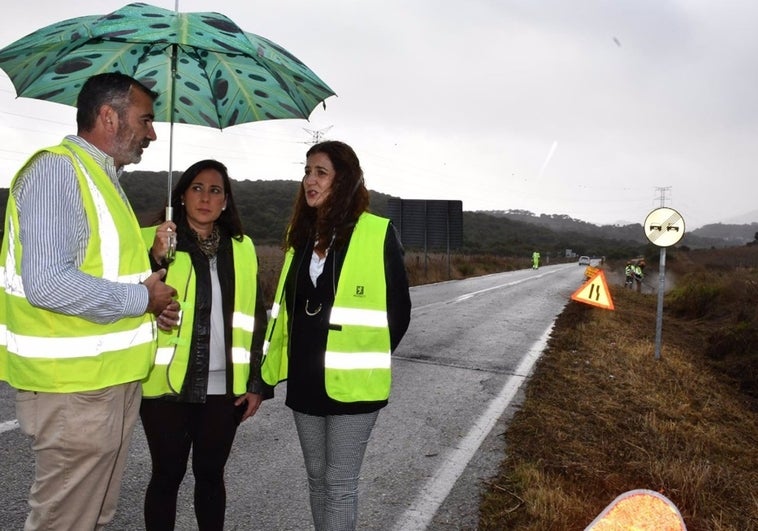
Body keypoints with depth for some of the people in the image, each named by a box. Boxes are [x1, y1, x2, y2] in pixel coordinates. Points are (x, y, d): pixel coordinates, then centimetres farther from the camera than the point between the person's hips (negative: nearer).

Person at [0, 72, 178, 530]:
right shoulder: (57, 170, -15)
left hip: (113, 381, 9)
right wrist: (140, 298, -15)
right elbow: (47, 283, -27)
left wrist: (152, 303, 5)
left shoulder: (103, 179, 15)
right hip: (74, 388, -9)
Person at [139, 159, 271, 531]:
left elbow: (256, 318, 8)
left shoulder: (242, 248, 8)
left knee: (211, 474, 14)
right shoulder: (154, 240, -1)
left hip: (224, 387, 2)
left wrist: (257, 383, 5)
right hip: (169, 384, -2)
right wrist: (156, 259, -25)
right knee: (167, 475, 8)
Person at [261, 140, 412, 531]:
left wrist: (368, 360, -1)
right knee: (317, 477, 18)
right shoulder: (301, 234, 9)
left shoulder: (377, 233, -11)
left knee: (339, 483, 4)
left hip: (351, 382, -6)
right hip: (304, 380, 6)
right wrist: (270, 368, 11)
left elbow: (398, 310, -7)